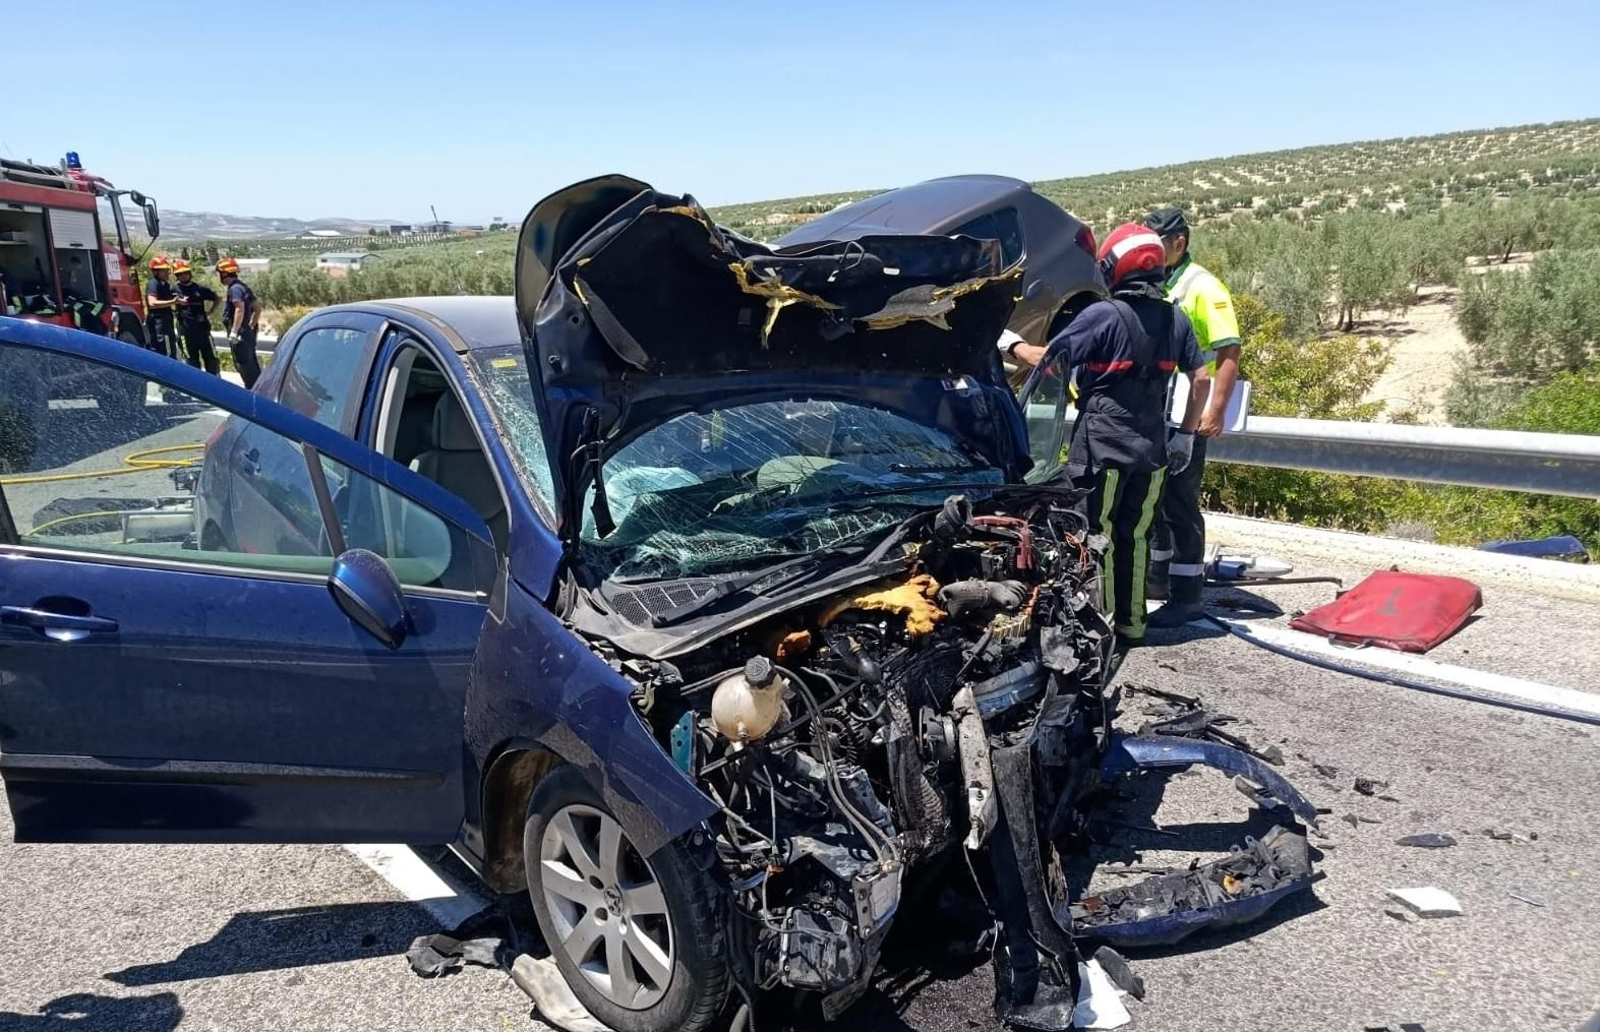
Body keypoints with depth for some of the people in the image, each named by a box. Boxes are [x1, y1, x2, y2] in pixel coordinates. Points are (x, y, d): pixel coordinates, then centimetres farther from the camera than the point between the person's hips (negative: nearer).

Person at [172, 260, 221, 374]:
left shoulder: (200, 288, 6)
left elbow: (217, 299, 16)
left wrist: (210, 312, 9)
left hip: (202, 327, 1)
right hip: (185, 329, -1)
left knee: (210, 356, 4)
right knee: (192, 358, 4)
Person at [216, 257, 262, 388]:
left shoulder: (234, 288, -13)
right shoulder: (243, 287, 17)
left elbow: (240, 309, -27)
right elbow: (257, 309, 19)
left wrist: (234, 331, -27)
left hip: (240, 334, -10)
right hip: (247, 332, 10)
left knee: (243, 365, -6)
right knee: (251, 364, 14)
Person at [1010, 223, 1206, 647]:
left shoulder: (1103, 315, -12)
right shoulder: (1175, 319, 7)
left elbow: (1048, 361, -13)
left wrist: (1013, 345, 5)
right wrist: (1186, 434, 18)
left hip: (1102, 446, -6)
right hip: (1152, 447, 6)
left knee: (1099, 535, 3)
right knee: (1135, 536, 14)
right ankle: (1132, 624, 21)